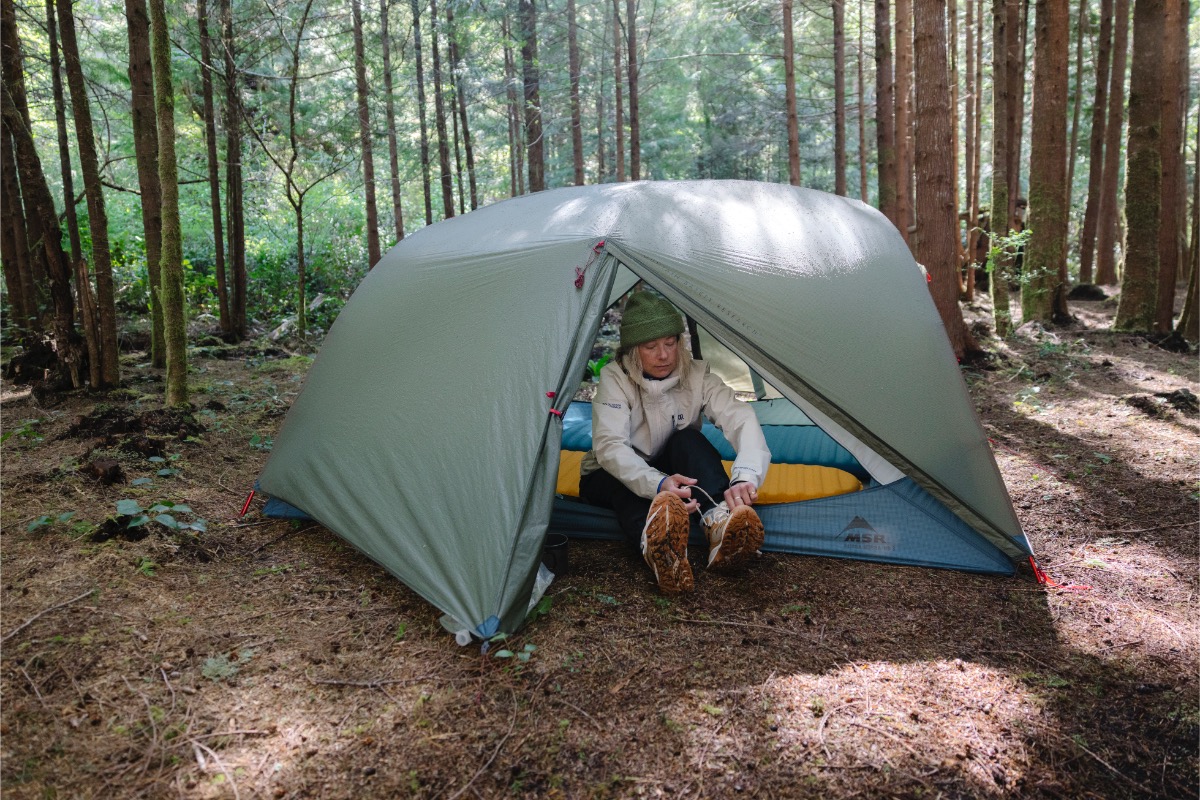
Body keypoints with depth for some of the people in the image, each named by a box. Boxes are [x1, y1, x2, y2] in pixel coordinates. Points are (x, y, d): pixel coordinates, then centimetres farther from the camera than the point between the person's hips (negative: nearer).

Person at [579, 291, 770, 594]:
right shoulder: (614, 377, -20)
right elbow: (609, 445, -34)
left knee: (688, 439, -29)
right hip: (613, 478, -2)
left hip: (673, 473, 2)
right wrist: (658, 484, -53)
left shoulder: (696, 374, -13)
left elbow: (741, 419, -28)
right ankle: (655, 547, -68)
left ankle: (720, 523, -52)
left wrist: (745, 476, -50)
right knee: (622, 480, -38)